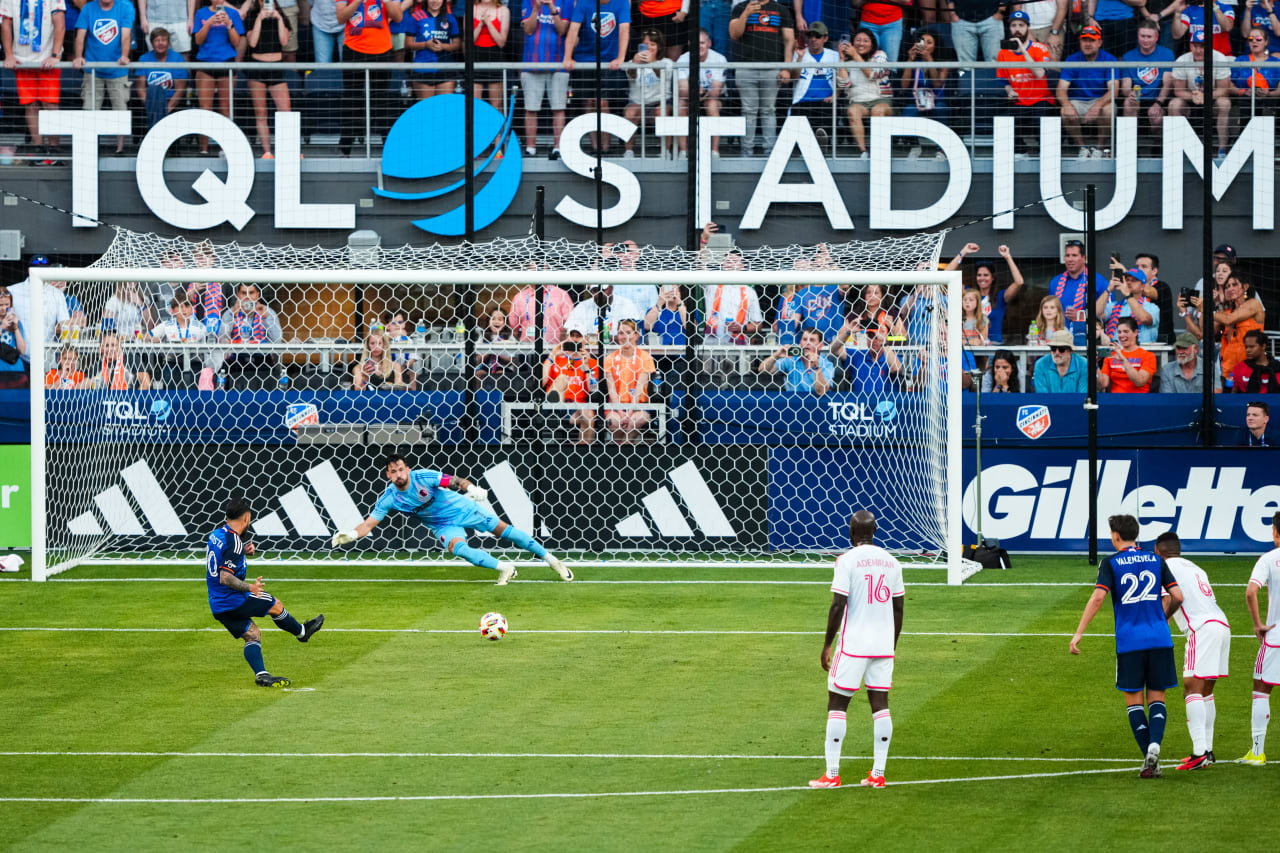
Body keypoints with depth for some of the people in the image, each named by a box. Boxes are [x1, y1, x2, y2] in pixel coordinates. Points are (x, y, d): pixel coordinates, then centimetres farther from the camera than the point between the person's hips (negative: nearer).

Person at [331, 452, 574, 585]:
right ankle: (504, 569, -18)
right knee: (457, 547, -29)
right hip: (444, 525, 2)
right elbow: (369, 523, -13)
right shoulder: (389, 498, -16)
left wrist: (472, 488, -41)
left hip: (463, 509, -2)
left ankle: (550, 559, 8)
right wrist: (349, 535, -30)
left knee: (504, 530, -5)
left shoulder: (423, 477, -24)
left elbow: (454, 481, -22)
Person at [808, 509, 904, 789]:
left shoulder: (847, 560, -9)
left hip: (853, 644, -5)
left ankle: (831, 774, -1)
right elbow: (898, 608, 12)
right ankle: (878, 774, 4)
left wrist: (827, 644, -5)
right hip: (883, 646, 5)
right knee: (880, 703, 6)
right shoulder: (891, 561, 8)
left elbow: (838, 605, -13)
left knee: (837, 703, 2)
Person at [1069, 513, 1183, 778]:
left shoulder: (1110, 563, 1)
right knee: (1157, 698, 7)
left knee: (1134, 701, 7)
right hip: (1159, 639, 2)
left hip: (1129, 641, -2)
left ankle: (1149, 758, -4)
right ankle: (1154, 744, -18)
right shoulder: (1156, 561, 9)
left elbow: (1098, 597, -11)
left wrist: (1078, 633, -10)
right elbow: (1177, 597, 6)